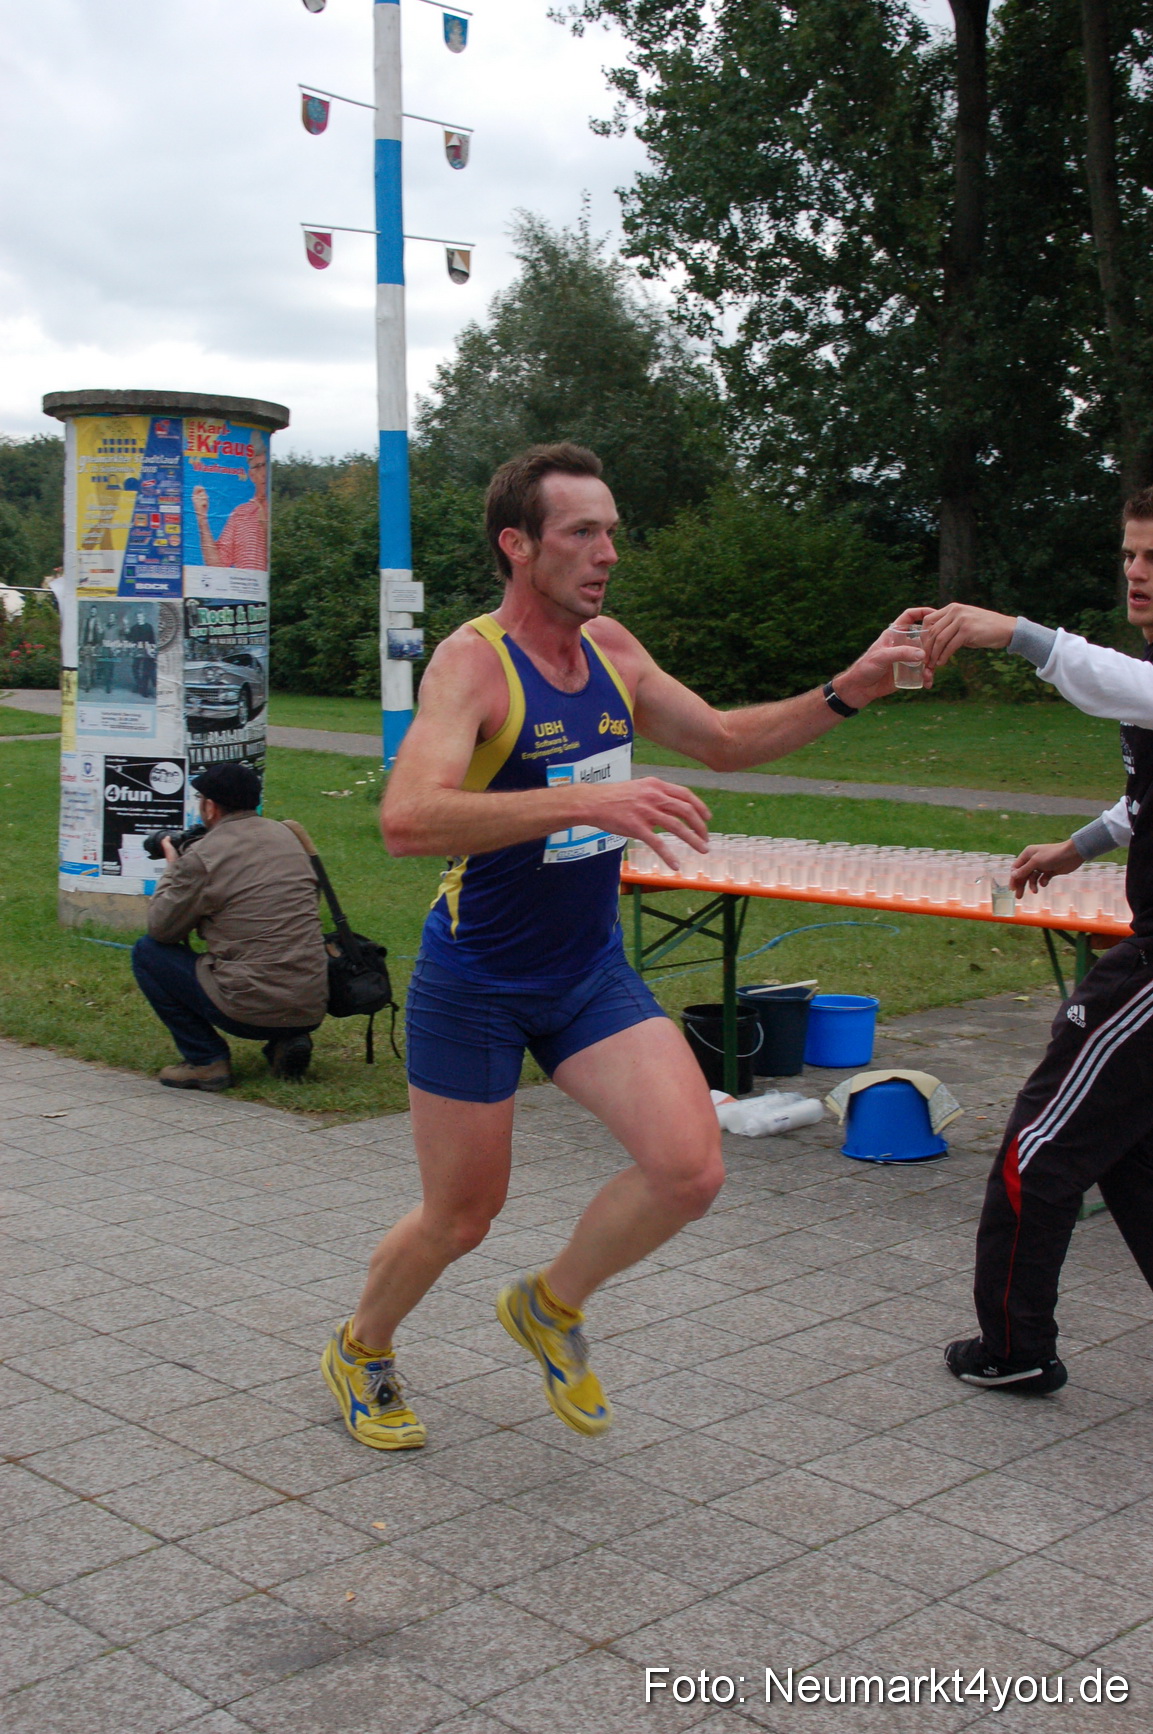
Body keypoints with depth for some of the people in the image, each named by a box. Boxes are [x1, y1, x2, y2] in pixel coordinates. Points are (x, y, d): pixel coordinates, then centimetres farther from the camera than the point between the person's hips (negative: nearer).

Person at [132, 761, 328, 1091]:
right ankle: (288, 1041, 12)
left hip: (252, 1011, -6)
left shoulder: (203, 856, -8)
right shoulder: (286, 835, 12)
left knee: (147, 952, 10)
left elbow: (161, 928, 2)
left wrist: (173, 867, 18)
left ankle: (207, 1061, 5)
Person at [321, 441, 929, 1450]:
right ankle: (360, 1351, 39)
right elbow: (408, 820, -37)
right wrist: (586, 802, -46)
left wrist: (846, 694, 2)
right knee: (460, 1220, 7)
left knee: (691, 1170, -12)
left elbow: (725, 741, 16)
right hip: (476, 983, -5)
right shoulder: (473, 662, -20)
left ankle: (550, 1306, 16)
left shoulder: (611, 648, 2)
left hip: (592, 971, 6)